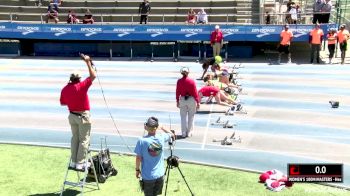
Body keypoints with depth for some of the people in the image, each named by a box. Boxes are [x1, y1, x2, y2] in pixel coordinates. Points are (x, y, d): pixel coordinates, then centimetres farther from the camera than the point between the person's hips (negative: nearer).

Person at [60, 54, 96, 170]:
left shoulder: (65, 89, -2)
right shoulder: (81, 86, -19)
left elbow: (62, 103, 10)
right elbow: (93, 76, -15)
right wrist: (88, 62, -11)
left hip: (72, 115, 6)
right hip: (83, 116, -6)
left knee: (75, 138, 18)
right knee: (84, 139, 3)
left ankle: (73, 161, 22)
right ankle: (80, 163, 3)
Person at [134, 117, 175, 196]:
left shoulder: (142, 141, -18)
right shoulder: (162, 137, -9)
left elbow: (139, 158, -10)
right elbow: (171, 134, 14)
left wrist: (137, 170, 4)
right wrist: (162, 128, 18)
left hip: (147, 176, -3)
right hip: (160, 174, 3)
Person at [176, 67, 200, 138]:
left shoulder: (179, 81, -7)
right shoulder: (191, 81, -13)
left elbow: (177, 92, 1)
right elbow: (195, 92, -9)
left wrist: (177, 101, 14)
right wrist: (198, 102, 0)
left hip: (182, 100, 2)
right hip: (191, 99, -2)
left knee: (183, 117, 12)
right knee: (191, 116, 11)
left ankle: (184, 133, 15)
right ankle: (189, 132, 15)